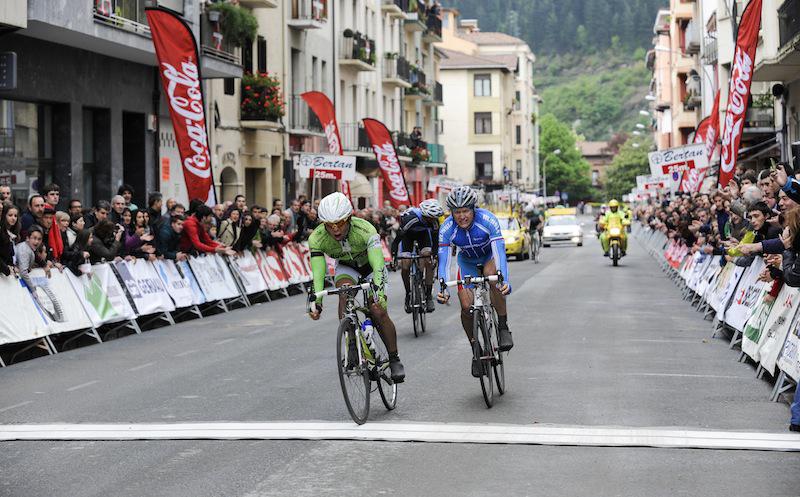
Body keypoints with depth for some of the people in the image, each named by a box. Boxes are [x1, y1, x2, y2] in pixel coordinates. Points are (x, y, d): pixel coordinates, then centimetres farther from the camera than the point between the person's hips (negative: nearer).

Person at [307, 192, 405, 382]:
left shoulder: (365, 230, -38)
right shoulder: (317, 238, -30)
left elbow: (378, 266, -45)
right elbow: (318, 274, -33)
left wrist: (379, 292, -60)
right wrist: (316, 302, -48)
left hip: (370, 265, -2)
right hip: (346, 267, 2)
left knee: (378, 311, -17)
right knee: (344, 293, -30)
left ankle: (394, 360, 1)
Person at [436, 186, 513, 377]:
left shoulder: (488, 220, -34)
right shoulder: (447, 229, -28)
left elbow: (499, 252, -40)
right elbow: (444, 260, -30)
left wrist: (504, 280, -55)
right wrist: (443, 288, -46)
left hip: (490, 256, -2)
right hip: (467, 261, 2)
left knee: (491, 274, -36)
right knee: (466, 306, -13)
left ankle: (503, 327, -22)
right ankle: (475, 349, 9)